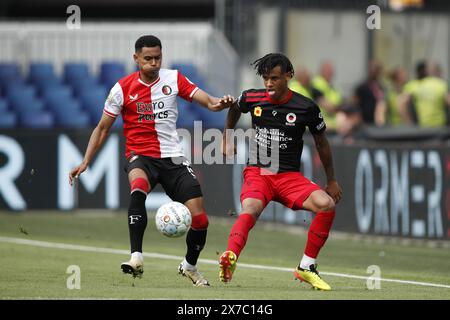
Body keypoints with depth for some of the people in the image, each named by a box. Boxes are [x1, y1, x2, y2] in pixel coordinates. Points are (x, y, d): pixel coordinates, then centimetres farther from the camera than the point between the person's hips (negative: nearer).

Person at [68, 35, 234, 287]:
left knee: (200, 219, -5)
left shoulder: (173, 78, 2)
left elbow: (204, 99, -10)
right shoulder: (123, 88, -1)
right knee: (138, 189, -38)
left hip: (173, 157, 2)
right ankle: (136, 258, -39)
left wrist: (219, 103, -34)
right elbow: (103, 128, 5)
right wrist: (86, 162, -4)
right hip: (140, 156, -2)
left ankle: (190, 266, 25)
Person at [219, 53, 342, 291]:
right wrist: (227, 138, 29)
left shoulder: (306, 108, -5)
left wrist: (331, 181, 15)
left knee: (326, 204, -25)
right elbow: (234, 108, 26)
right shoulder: (251, 98, -1)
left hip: (290, 176, 1)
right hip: (257, 172, -1)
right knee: (251, 208, -34)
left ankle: (306, 267, -12)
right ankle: (230, 258, -58)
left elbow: (321, 143, 10)